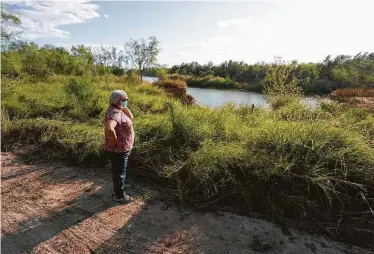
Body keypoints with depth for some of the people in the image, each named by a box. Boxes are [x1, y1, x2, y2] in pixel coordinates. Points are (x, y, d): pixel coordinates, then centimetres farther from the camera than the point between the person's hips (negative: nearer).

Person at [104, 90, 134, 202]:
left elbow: (130, 117, 16)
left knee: (117, 171, 23)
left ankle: (117, 191, 41)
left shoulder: (118, 110, 6)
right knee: (119, 172, 5)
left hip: (121, 149, 10)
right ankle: (119, 195, 22)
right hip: (118, 150, -10)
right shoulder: (115, 113, -25)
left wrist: (124, 107, 0)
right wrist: (115, 141, -27)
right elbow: (109, 128, -43)